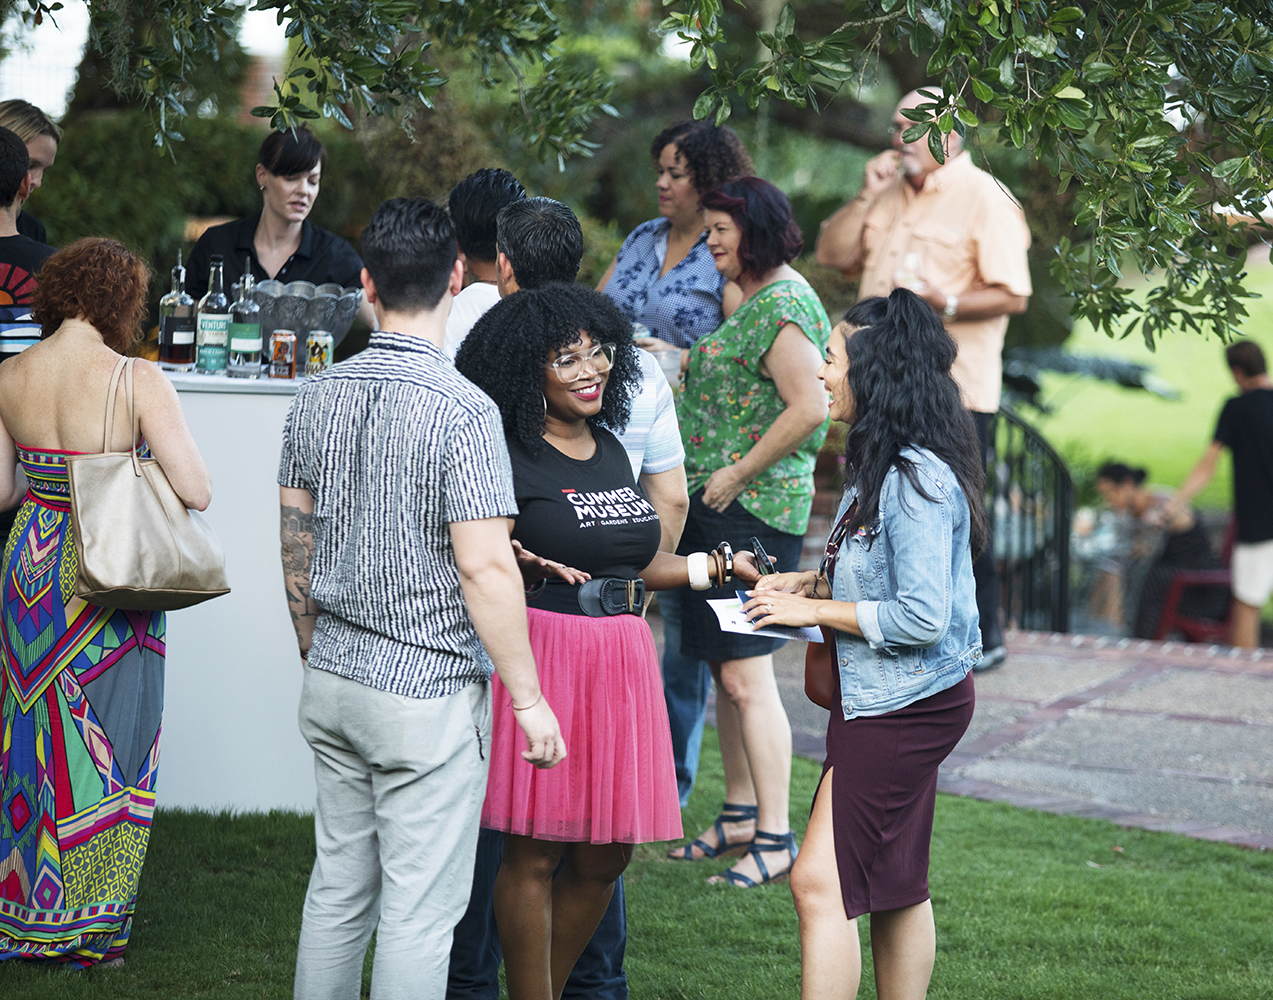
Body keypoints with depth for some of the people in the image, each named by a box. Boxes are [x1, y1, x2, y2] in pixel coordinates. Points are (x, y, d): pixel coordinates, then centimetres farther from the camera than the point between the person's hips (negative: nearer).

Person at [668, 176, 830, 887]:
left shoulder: (782, 304, -14)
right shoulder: (758, 299, 18)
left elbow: (810, 408, -23)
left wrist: (738, 474, -18)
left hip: (753, 510, -11)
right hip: (723, 509, 11)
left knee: (746, 675, -11)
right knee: (728, 669, 14)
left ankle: (775, 837, -7)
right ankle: (740, 815, 23)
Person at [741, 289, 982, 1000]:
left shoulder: (918, 480, -22)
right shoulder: (886, 467, 10)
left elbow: (922, 618, -25)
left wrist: (812, 611, -17)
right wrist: (808, 582, 8)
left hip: (906, 704, -10)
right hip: (895, 701, 10)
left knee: (822, 881, -11)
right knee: (896, 887, 17)